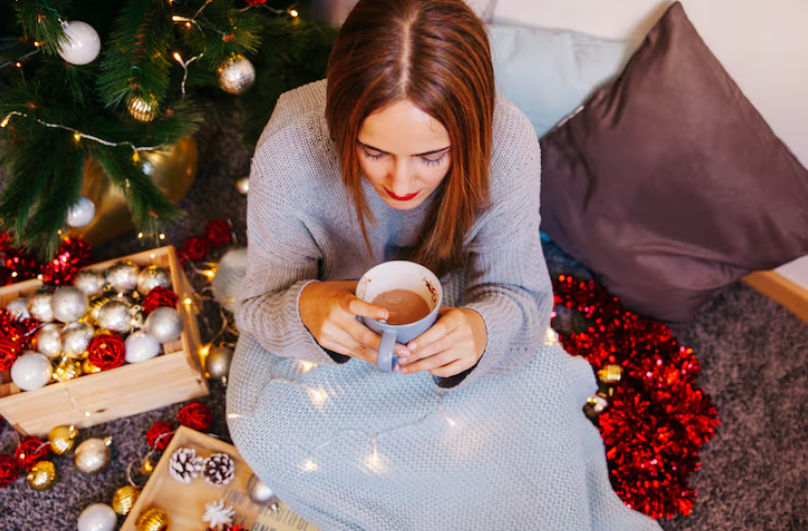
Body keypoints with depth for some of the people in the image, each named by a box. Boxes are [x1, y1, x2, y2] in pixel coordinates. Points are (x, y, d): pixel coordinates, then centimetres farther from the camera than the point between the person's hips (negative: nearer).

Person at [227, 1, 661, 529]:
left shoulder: (508, 142, -30)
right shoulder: (289, 148, -32)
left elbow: (519, 295, -21)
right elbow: (263, 301, -21)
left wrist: (481, 329, -47)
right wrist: (303, 311, -46)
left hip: (450, 310, 1)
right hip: (337, 303, 1)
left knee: (536, 403, -24)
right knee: (264, 423, -24)